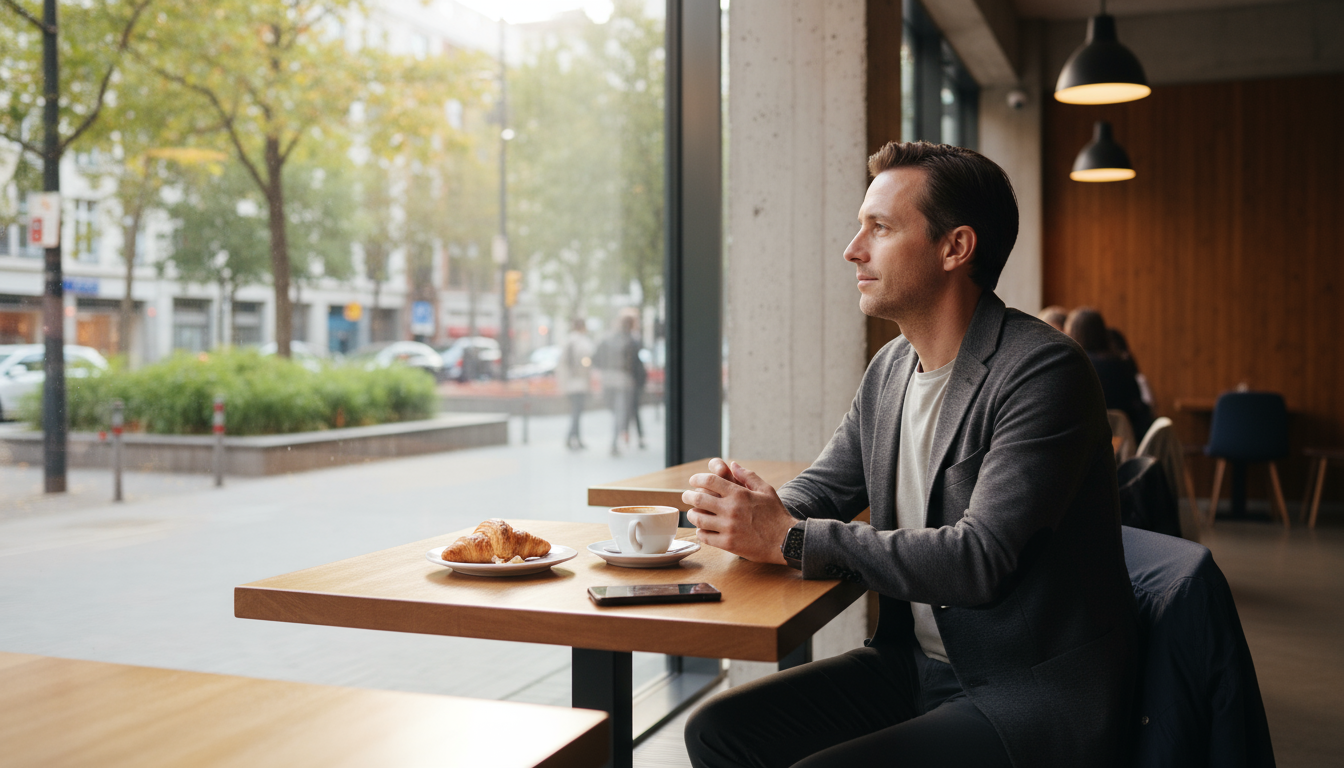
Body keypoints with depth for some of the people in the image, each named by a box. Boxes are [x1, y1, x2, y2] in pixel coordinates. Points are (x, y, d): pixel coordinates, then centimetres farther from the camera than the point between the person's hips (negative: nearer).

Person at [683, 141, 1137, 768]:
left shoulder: (1043, 371, -18)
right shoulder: (889, 369, 8)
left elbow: (979, 559, -25)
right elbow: (821, 487, 17)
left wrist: (790, 539, -22)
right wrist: (748, 507, -8)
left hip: (1033, 694, -7)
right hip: (913, 663, 8)